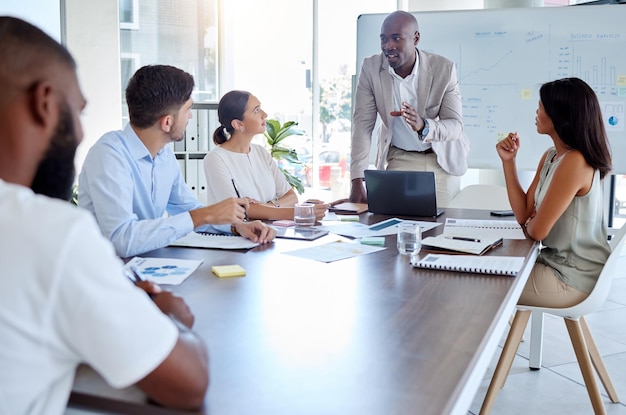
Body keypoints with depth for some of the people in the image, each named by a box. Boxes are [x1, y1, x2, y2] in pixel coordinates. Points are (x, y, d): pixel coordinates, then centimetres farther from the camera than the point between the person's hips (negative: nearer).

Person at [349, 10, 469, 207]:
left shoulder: (444, 68, -17)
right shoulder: (371, 67, -14)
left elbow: (455, 125, -18)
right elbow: (362, 124, -15)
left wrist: (423, 126, -41)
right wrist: (357, 181, -25)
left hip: (442, 160, 0)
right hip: (399, 158, 1)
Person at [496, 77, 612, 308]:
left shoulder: (575, 162, -24)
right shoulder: (551, 156, 5)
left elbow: (536, 230, -21)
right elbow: (524, 214, 3)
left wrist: (528, 223, 2)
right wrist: (508, 161, -2)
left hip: (572, 279, -8)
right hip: (560, 263, 8)